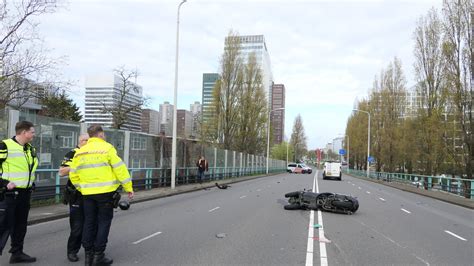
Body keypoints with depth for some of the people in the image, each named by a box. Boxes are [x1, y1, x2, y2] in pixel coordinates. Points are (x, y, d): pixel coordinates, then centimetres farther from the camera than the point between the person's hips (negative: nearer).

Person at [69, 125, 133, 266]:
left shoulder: (80, 152, 9)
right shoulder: (107, 148, -6)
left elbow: (73, 175, 11)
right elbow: (120, 169, -9)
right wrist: (129, 187, -4)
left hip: (88, 193, 5)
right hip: (105, 192, -5)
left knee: (89, 222, 13)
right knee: (104, 222, 4)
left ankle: (88, 254, 18)